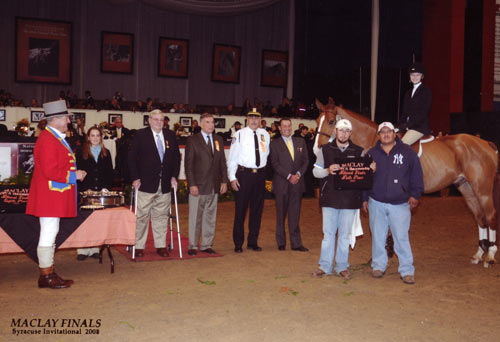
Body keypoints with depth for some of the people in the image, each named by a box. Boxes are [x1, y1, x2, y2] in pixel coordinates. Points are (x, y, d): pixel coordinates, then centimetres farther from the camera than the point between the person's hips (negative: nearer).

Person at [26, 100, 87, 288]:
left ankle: (49, 273, 22)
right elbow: (50, 172, -24)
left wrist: (74, 173, 13)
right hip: (49, 196, -11)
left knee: (50, 234, 14)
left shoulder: (56, 138, 16)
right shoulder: (47, 140, -18)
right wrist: (74, 175, -15)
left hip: (55, 197, 11)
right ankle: (46, 276, 4)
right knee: (48, 234, -4)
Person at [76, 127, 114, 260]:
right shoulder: (81, 153, 5)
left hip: (102, 191, 2)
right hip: (86, 191, -2)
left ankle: (94, 249, 8)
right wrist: (85, 188, -10)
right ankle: (83, 250, -2)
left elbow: (110, 173, 12)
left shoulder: (106, 153, 14)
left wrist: (106, 187, -2)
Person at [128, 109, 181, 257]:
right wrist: (135, 178, -10)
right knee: (142, 216, 2)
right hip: (146, 184, -3)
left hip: (165, 184, 3)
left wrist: (174, 176, 5)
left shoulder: (170, 135, 9)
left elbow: (177, 157, 14)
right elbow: (132, 157, -3)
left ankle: (161, 246, 18)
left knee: (161, 216, 9)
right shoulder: (140, 135, -1)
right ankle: (139, 246, 12)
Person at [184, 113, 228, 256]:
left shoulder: (218, 139, 12)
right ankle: (193, 246, 14)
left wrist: (224, 181, 6)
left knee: (210, 217, 10)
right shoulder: (192, 140, -3)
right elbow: (188, 164, -6)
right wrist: (192, 184, -13)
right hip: (198, 186, -4)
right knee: (195, 217, 3)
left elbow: (222, 162, 13)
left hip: (214, 186, 5)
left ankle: (207, 245, 19)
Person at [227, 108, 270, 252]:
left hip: (260, 174, 4)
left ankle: (253, 242, 24)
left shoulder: (265, 134, 8)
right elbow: (232, 157, -5)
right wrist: (232, 177, -9)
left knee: (257, 209, 11)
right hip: (243, 174, -4)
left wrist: (264, 167, 12)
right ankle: (238, 244, 13)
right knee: (240, 209, 1)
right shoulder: (239, 134, -4)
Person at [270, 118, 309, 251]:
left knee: (295, 214, 4)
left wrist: (299, 174, -7)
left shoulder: (300, 142, 13)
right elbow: (275, 164, -6)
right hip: (281, 184, -2)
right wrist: (289, 176, -13)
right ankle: (281, 243, 15)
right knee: (281, 214, 5)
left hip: (297, 183, 2)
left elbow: (306, 160, 10)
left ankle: (296, 243, 8)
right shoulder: (275, 144, 2)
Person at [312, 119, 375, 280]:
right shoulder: (325, 149, 6)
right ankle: (325, 266, 16)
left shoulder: (359, 151, 7)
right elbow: (316, 171, 3)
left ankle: (342, 266, 19)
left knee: (345, 234, 8)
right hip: (330, 198, 0)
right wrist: (328, 170, -17)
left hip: (350, 199, 1)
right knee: (328, 233, 6)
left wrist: (371, 169, -14)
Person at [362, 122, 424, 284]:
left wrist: (415, 195, -4)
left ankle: (407, 270, 7)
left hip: (400, 204, -2)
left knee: (402, 237, -2)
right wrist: (365, 198, 9)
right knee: (378, 237, 10)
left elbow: (416, 175, 4)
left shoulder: (407, 152, 2)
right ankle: (378, 266, 25)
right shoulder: (371, 153, 6)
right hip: (377, 203, 2)